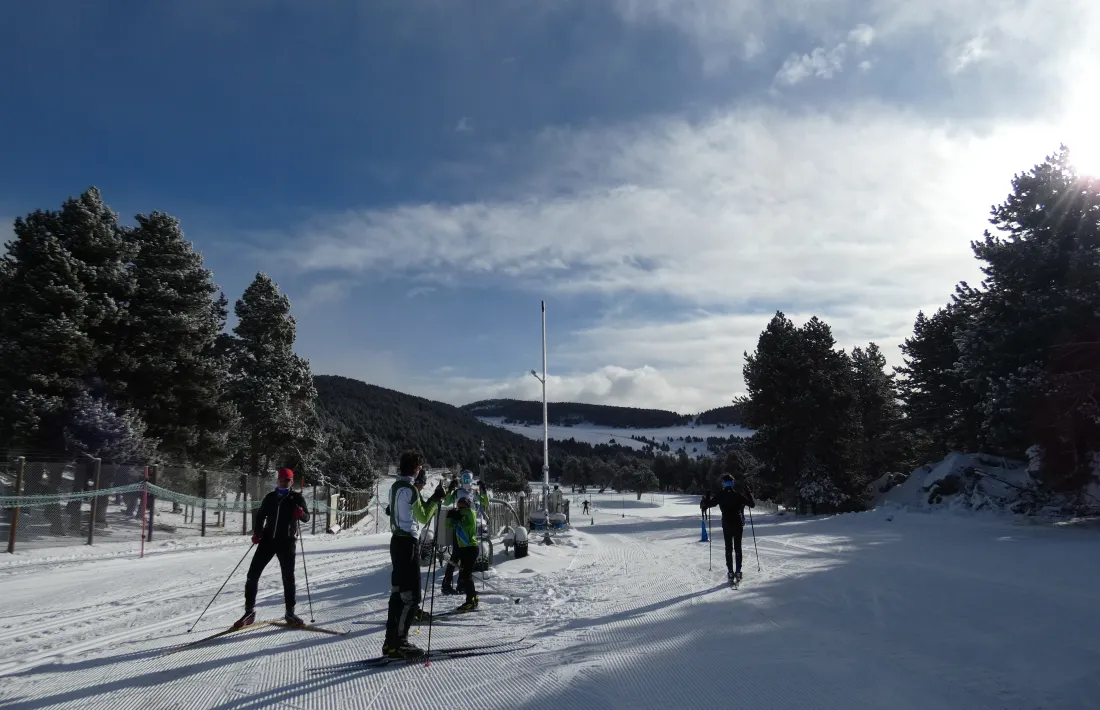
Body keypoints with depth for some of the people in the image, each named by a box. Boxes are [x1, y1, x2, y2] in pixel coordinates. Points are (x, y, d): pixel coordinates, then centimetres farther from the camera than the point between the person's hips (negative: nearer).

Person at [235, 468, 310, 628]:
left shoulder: (296, 498, 2)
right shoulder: (270, 497, 10)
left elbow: (307, 518, -2)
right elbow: (260, 516, 17)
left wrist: (301, 513, -26)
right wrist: (257, 533, 0)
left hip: (287, 542, -3)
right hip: (268, 539, 3)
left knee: (288, 578, -1)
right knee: (252, 575, -3)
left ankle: (290, 613, 10)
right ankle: (249, 611, 8)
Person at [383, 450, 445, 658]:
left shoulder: (396, 486, 11)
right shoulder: (409, 489, -16)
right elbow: (424, 518, -11)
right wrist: (436, 498, -4)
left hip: (397, 540, 10)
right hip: (407, 542, -10)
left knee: (399, 591, 12)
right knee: (410, 594, -7)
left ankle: (391, 641, 15)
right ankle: (398, 643, -7)